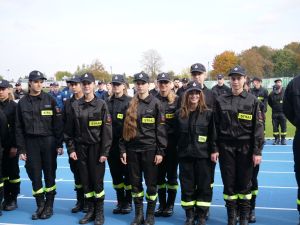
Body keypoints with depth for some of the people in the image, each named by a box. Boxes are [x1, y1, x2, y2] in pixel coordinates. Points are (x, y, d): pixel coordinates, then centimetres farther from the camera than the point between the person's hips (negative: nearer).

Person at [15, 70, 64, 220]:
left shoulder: (50, 100, -1)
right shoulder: (22, 103, 3)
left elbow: (57, 123, -2)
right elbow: (19, 127, 4)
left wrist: (59, 144, -6)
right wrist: (21, 149, 0)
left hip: (48, 141, -1)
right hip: (31, 143, 1)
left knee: (49, 174, 6)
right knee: (35, 175, 5)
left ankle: (49, 206, 19)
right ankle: (40, 206, 18)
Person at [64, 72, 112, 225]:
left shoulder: (101, 105, -5)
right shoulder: (75, 105, 4)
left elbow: (106, 130, -7)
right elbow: (69, 129, 7)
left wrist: (104, 152, -10)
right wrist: (71, 149, 1)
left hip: (96, 148, -3)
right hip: (80, 148, 3)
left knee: (97, 181, 1)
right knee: (85, 181, 8)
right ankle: (90, 211, 23)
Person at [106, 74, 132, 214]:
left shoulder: (130, 102, -4)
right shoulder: (108, 102, 9)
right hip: (111, 143, 4)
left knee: (127, 173, 5)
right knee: (115, 174, 11)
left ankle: (128, 202, 18)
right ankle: (120, 202, 23)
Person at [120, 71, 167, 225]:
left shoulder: (155, 103, -3)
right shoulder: (130, 104, 7)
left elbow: (161, 128, -5)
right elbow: (125, 128, 9)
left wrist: (160, 151, -9)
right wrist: (123, 149, 4)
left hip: (149, 149, -3)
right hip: (132, 149, 3)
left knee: (151, 183, 5)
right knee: (135, 183, 10)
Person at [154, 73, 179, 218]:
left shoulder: (177, 101, -2)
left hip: (172, 144, -2)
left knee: (171, 175, 7)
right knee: (159, 175, 9)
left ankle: (170, 205, 19)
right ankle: (162, 204, 22)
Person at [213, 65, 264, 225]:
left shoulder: (252, 101, 0)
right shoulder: (221, 100, 4)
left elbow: (258, 127, -2)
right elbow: (215, 126, 5)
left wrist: (257, 151, -6)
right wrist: (215, 149, 0)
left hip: (245, 147, -1)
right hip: (226, 147, 1)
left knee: (244, 183, 5)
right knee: (229, 183, 6)